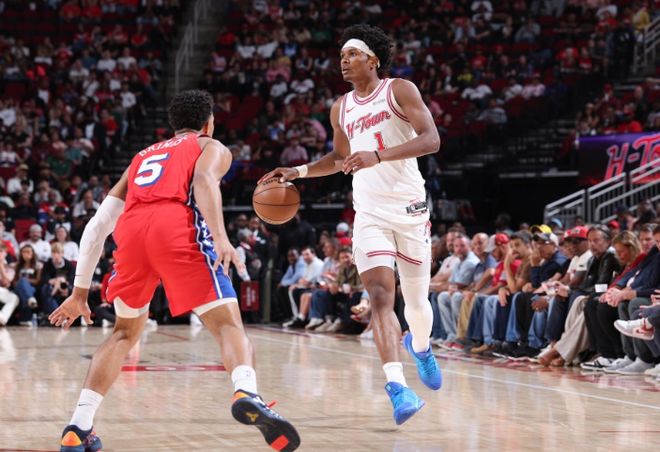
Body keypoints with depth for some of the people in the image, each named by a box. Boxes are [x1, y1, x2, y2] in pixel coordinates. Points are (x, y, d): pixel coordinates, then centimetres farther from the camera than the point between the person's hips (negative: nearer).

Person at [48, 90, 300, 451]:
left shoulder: (142, 157, 39)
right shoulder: (212, 148, 26)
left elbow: (97, 225, 32)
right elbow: (204, 179, -1)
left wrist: (80, 292, 36)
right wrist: (220, 236, -17)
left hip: (132, 231, 4)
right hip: (178, 227, -4)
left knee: (125, 331, 23)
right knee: (228, 324, -4)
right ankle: (246, 395, -36)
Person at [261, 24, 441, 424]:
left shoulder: (400, 91, -4)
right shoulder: (341, 109, 12)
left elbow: (431, 139, -16)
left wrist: (378, 156, -27)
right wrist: (298, 172, 13)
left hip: (409, 208, -3)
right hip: (369, 213, 3)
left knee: (417, 300, 9)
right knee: (380, 294, -18)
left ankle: (420, 346, 45)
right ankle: (398, 389, -28)